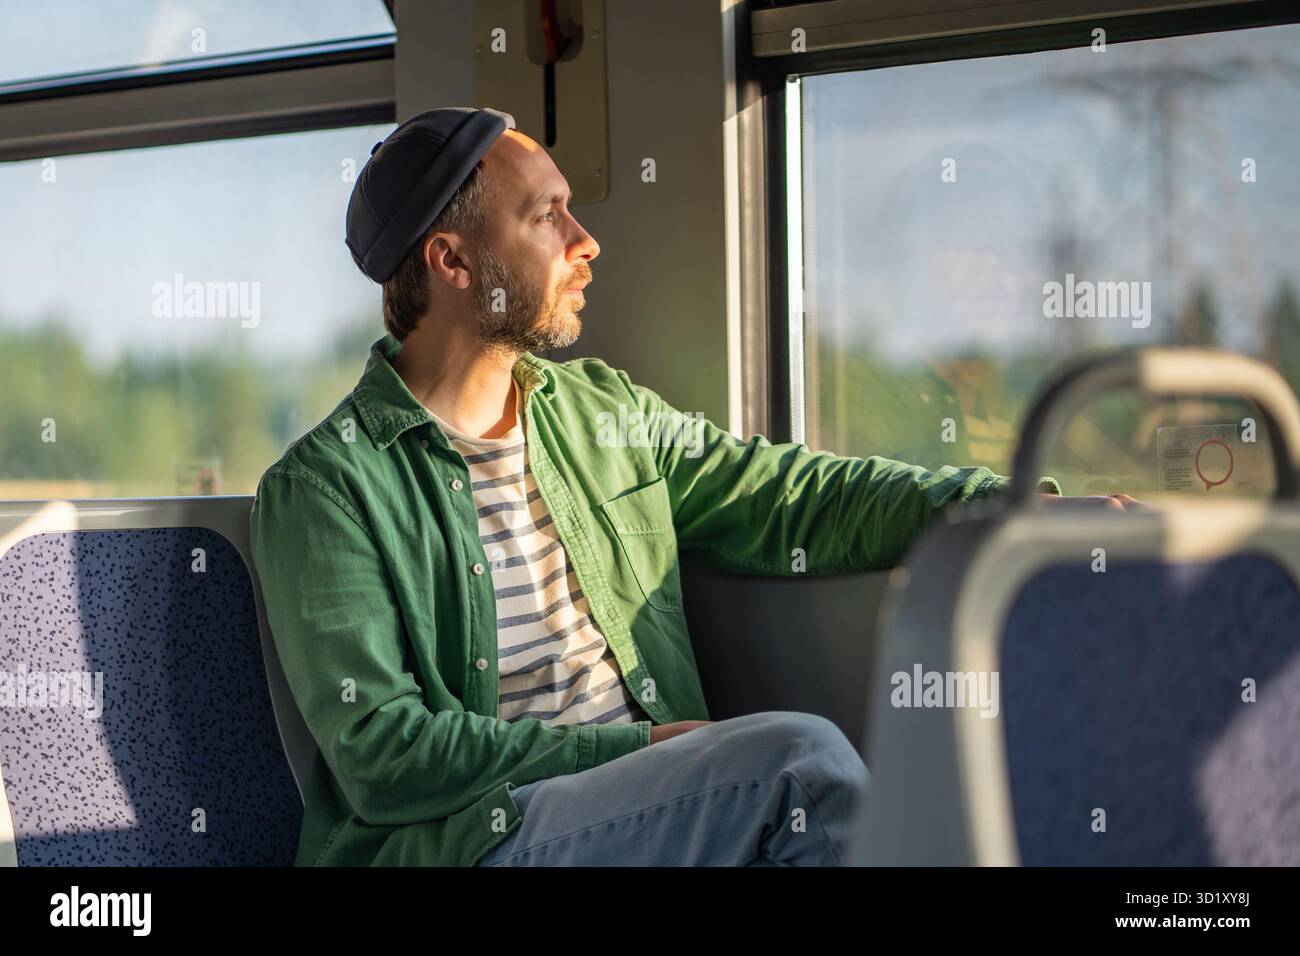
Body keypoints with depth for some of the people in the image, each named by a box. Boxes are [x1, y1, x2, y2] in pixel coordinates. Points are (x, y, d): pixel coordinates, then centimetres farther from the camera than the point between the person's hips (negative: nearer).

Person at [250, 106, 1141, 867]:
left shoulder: (600, 411, 17)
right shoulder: (325, 484, -5)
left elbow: (792, 497, 16)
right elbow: (380, 757, -12)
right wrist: (640, 749, -14)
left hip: (648, 796, 6)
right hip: (470, 835, -6)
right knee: (802, 760, -26)